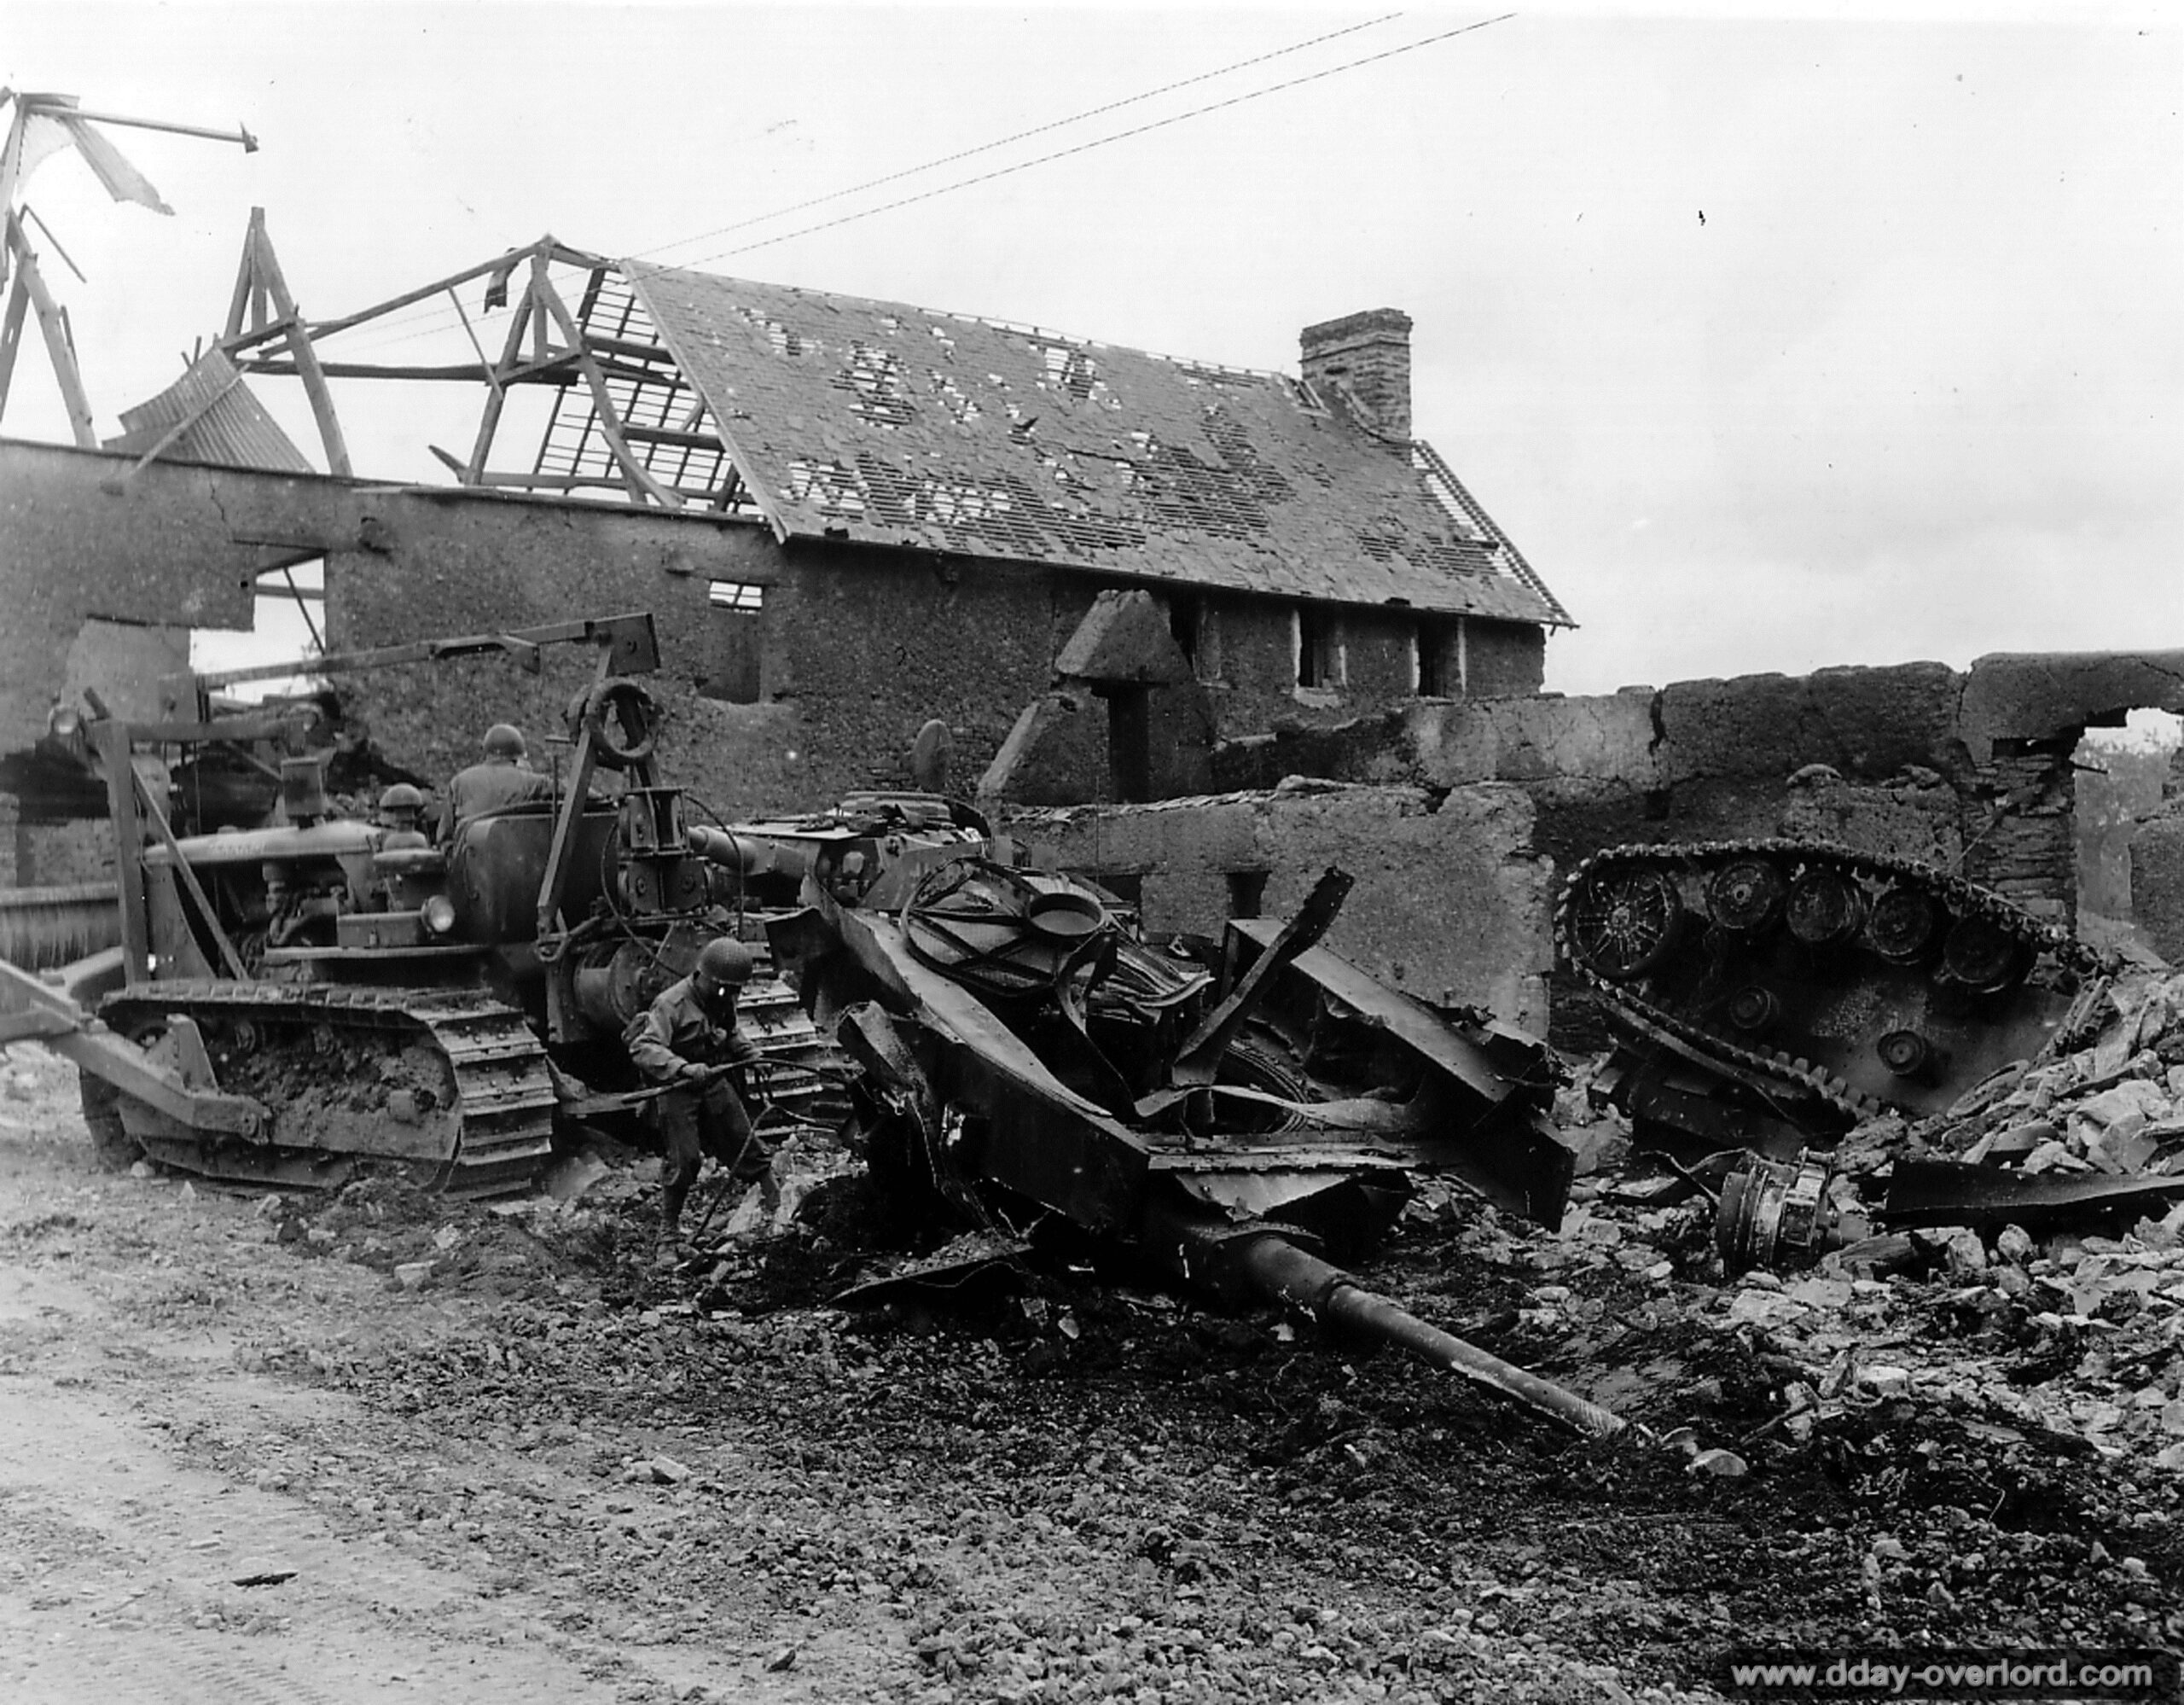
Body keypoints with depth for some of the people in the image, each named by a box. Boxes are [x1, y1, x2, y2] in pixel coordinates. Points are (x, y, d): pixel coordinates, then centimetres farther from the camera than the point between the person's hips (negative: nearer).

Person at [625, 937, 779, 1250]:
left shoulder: (723, 1003, 2)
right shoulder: (672, 1004, -23)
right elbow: (643, 1048, -32)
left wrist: (751, 1052, 1)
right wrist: (683, 1068, -45)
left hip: (713, 1081, 6)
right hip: (676, 1089, -6)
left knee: (742, 1142, 12)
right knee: (684, 1159, -7)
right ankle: (669, 1229, 8)